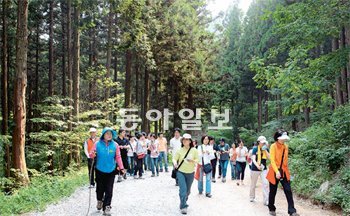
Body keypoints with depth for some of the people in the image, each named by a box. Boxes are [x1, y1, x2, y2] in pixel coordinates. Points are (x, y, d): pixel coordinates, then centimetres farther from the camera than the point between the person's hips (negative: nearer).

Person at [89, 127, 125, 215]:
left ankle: (106, 207, 7)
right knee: (100, 188, 12)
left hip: (111, 171, 0)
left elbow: (118, 157, 0)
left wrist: (121, 168, -4)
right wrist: (93, 154, -26)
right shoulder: (97, 144, -5)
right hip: (100, 170, 0)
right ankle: (99, 200, 42)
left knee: (109, 190, -1)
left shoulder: (115, 145, -3)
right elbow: (91, 154, -2)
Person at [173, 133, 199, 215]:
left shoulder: (194, 150, -3)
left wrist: (192, 160, -21)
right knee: (183, 189, -12)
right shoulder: (179, 150, -3)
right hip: (181, 172, -1)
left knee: (188, 190, 15)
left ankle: (184, 202, 40)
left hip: (190, 173, 2)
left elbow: (197, 160, -1)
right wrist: (175, 162, -24)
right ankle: (183, 207, -3)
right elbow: (174, 158, -2)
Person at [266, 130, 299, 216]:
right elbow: (272, 160, -16)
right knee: (273, 191, 7)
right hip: (275, 171, -4)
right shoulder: (273, 146, -10)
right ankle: (272, 209, 22)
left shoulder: (286, 146, 7)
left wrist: (286, 170, 16)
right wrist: (277, 171, -27)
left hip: (284, 171, 4)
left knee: (288, 191, -3)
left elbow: (285, 159, 15)